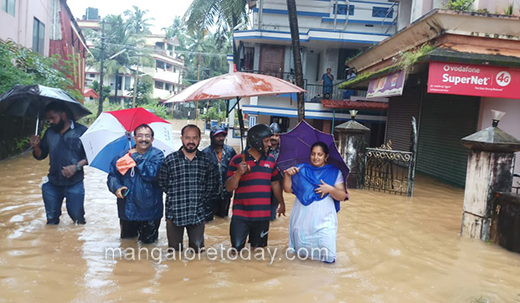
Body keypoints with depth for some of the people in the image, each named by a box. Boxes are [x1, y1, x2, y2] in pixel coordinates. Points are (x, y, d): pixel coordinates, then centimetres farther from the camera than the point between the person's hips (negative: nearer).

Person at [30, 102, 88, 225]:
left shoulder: (81, 131, -8)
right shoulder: (49, 133, 6)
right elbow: (40, 155, 13)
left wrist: (77, 166, -22)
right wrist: (35, 146, -8)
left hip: (74, 184, -4)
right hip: (52, 185, 4)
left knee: (78, 219, 7)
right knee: (51, 220, 15)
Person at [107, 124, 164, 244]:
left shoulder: (157, 155, -8)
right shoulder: (123, 155, 2)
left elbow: (152, 173, -24)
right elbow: (112, 175, 3)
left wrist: (136, 157, -16)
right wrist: (116, 187, -17)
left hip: (149, 210, -3)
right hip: (127, 209, 3)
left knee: (147, 240, 11)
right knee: (126, 239, 19)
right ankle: (135, 231, 50)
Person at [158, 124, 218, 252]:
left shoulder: (206, 160, 4)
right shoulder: (170, 160, -1)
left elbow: (212, 184, 10)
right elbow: (162, 183, 3)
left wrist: (203, 200, 2)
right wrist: (177, 197, 1)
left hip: (198, 214, 1)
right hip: (175, 213, -1)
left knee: (198, 249, 6)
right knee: (175, 251, 9)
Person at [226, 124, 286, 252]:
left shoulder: (271, 160, 7)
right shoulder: (238, 160, -5)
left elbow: (275, 183, 17)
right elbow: (229, 187, -7)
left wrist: (282, 203, 20)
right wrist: (238, 173, -24)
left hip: (263, 215, 3)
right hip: (241, 215, -3)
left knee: (257, 248, 13)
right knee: (236, 249, -2)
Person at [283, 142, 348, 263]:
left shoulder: (334, 172, 2)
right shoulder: (301, 169, 7)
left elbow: (342, 196, -2)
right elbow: (288, 189, 5)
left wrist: (330, 189, -20)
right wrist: (287, 174, -11)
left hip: (324, 220, -2)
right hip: (302, 218, 2)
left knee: (326, 252, -10)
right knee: (300, 250, 7)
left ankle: (325, 255, 24)